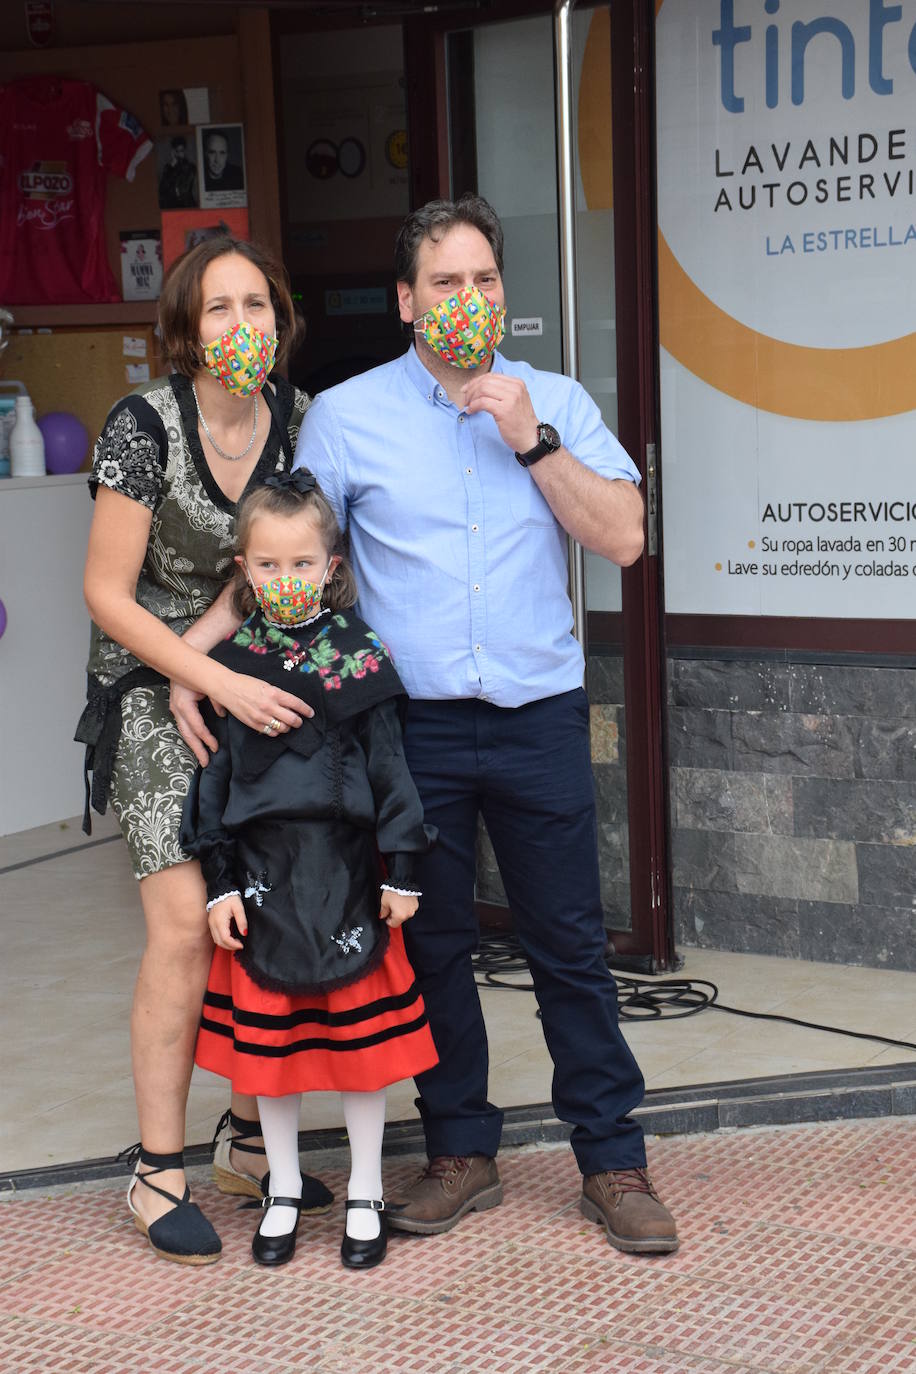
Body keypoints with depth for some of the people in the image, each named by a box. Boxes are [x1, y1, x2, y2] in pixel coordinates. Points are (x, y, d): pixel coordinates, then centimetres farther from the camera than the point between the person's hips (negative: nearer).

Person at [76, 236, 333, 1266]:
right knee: (187, 925, -11)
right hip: (150, 690, -5)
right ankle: (159, 1174, 2)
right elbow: (108, 596, -14)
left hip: (261, 686, 5)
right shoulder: (144, 426, -15)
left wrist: (202, 667, -9)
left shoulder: (301, 420, -1)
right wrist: (219, 681, -21)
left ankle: (250, 1141, 21)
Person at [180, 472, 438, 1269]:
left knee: (362, 1036, 7)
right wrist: (221, 886, -1)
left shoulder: (361, 657, -3)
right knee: (267, 1040, 10)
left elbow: (389, 766, 0)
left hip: (346, 870, -1)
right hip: (263, 875, 1)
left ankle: (366, 1196, 23)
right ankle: (284, 1194, 27)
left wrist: (402, 873, -2)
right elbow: (214, 776, 3)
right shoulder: (231, 664, 1)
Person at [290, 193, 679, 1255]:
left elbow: (622, 539, -5)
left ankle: (612, 1163, 16)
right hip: (411, 724, 0)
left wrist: (530, 440, -13)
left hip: (539, 717, 0)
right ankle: (460, 1153, 25)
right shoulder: (344, 415, 2)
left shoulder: (555, 403, 5)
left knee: (570, 944, 4)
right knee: (430, 944, 9)